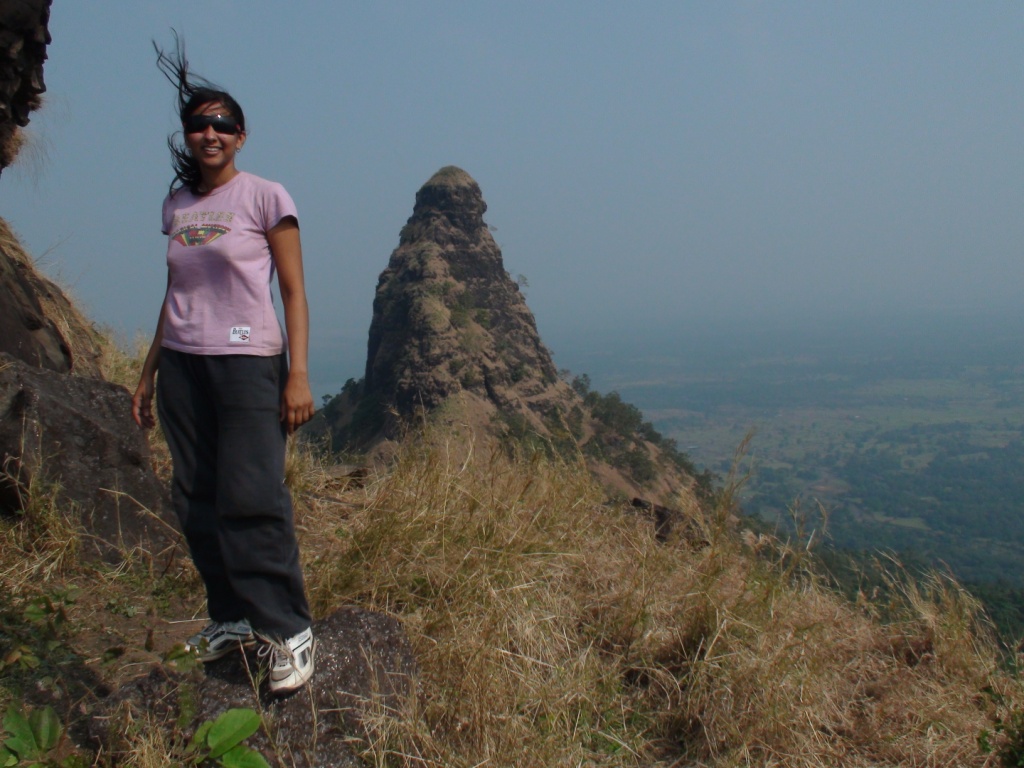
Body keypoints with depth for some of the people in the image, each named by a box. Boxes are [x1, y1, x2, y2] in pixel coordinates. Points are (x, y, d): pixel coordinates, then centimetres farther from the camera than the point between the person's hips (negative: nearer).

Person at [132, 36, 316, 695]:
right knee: (196, 500, 4)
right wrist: (150, 374, 16)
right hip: (182, 365, 6)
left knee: (252, 498, -11)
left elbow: (294, 293, -3)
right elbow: (174, 296, 19)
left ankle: (290, 631, -3)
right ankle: (232, 619, 16)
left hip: (248, 363, -6)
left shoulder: (265, 197, -1)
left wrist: (299, 374, -12)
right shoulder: (176, 205, 15)